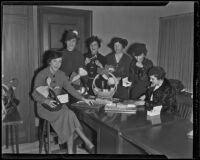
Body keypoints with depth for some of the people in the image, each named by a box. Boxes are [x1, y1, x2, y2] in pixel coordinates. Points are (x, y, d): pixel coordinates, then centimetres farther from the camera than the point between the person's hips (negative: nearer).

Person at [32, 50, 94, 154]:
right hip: (45, 106, -4)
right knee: (69, 114, -27)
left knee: (69, 121, -24)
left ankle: (70, 151, -19)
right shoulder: (41, 75, -8)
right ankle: (86, 140, -18)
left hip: (58, 104, 4)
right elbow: (35, 94, -9)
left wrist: (83, 99, -4)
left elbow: (70, 88, 7)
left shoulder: (61, 74, 8)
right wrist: (47, 101, -28)